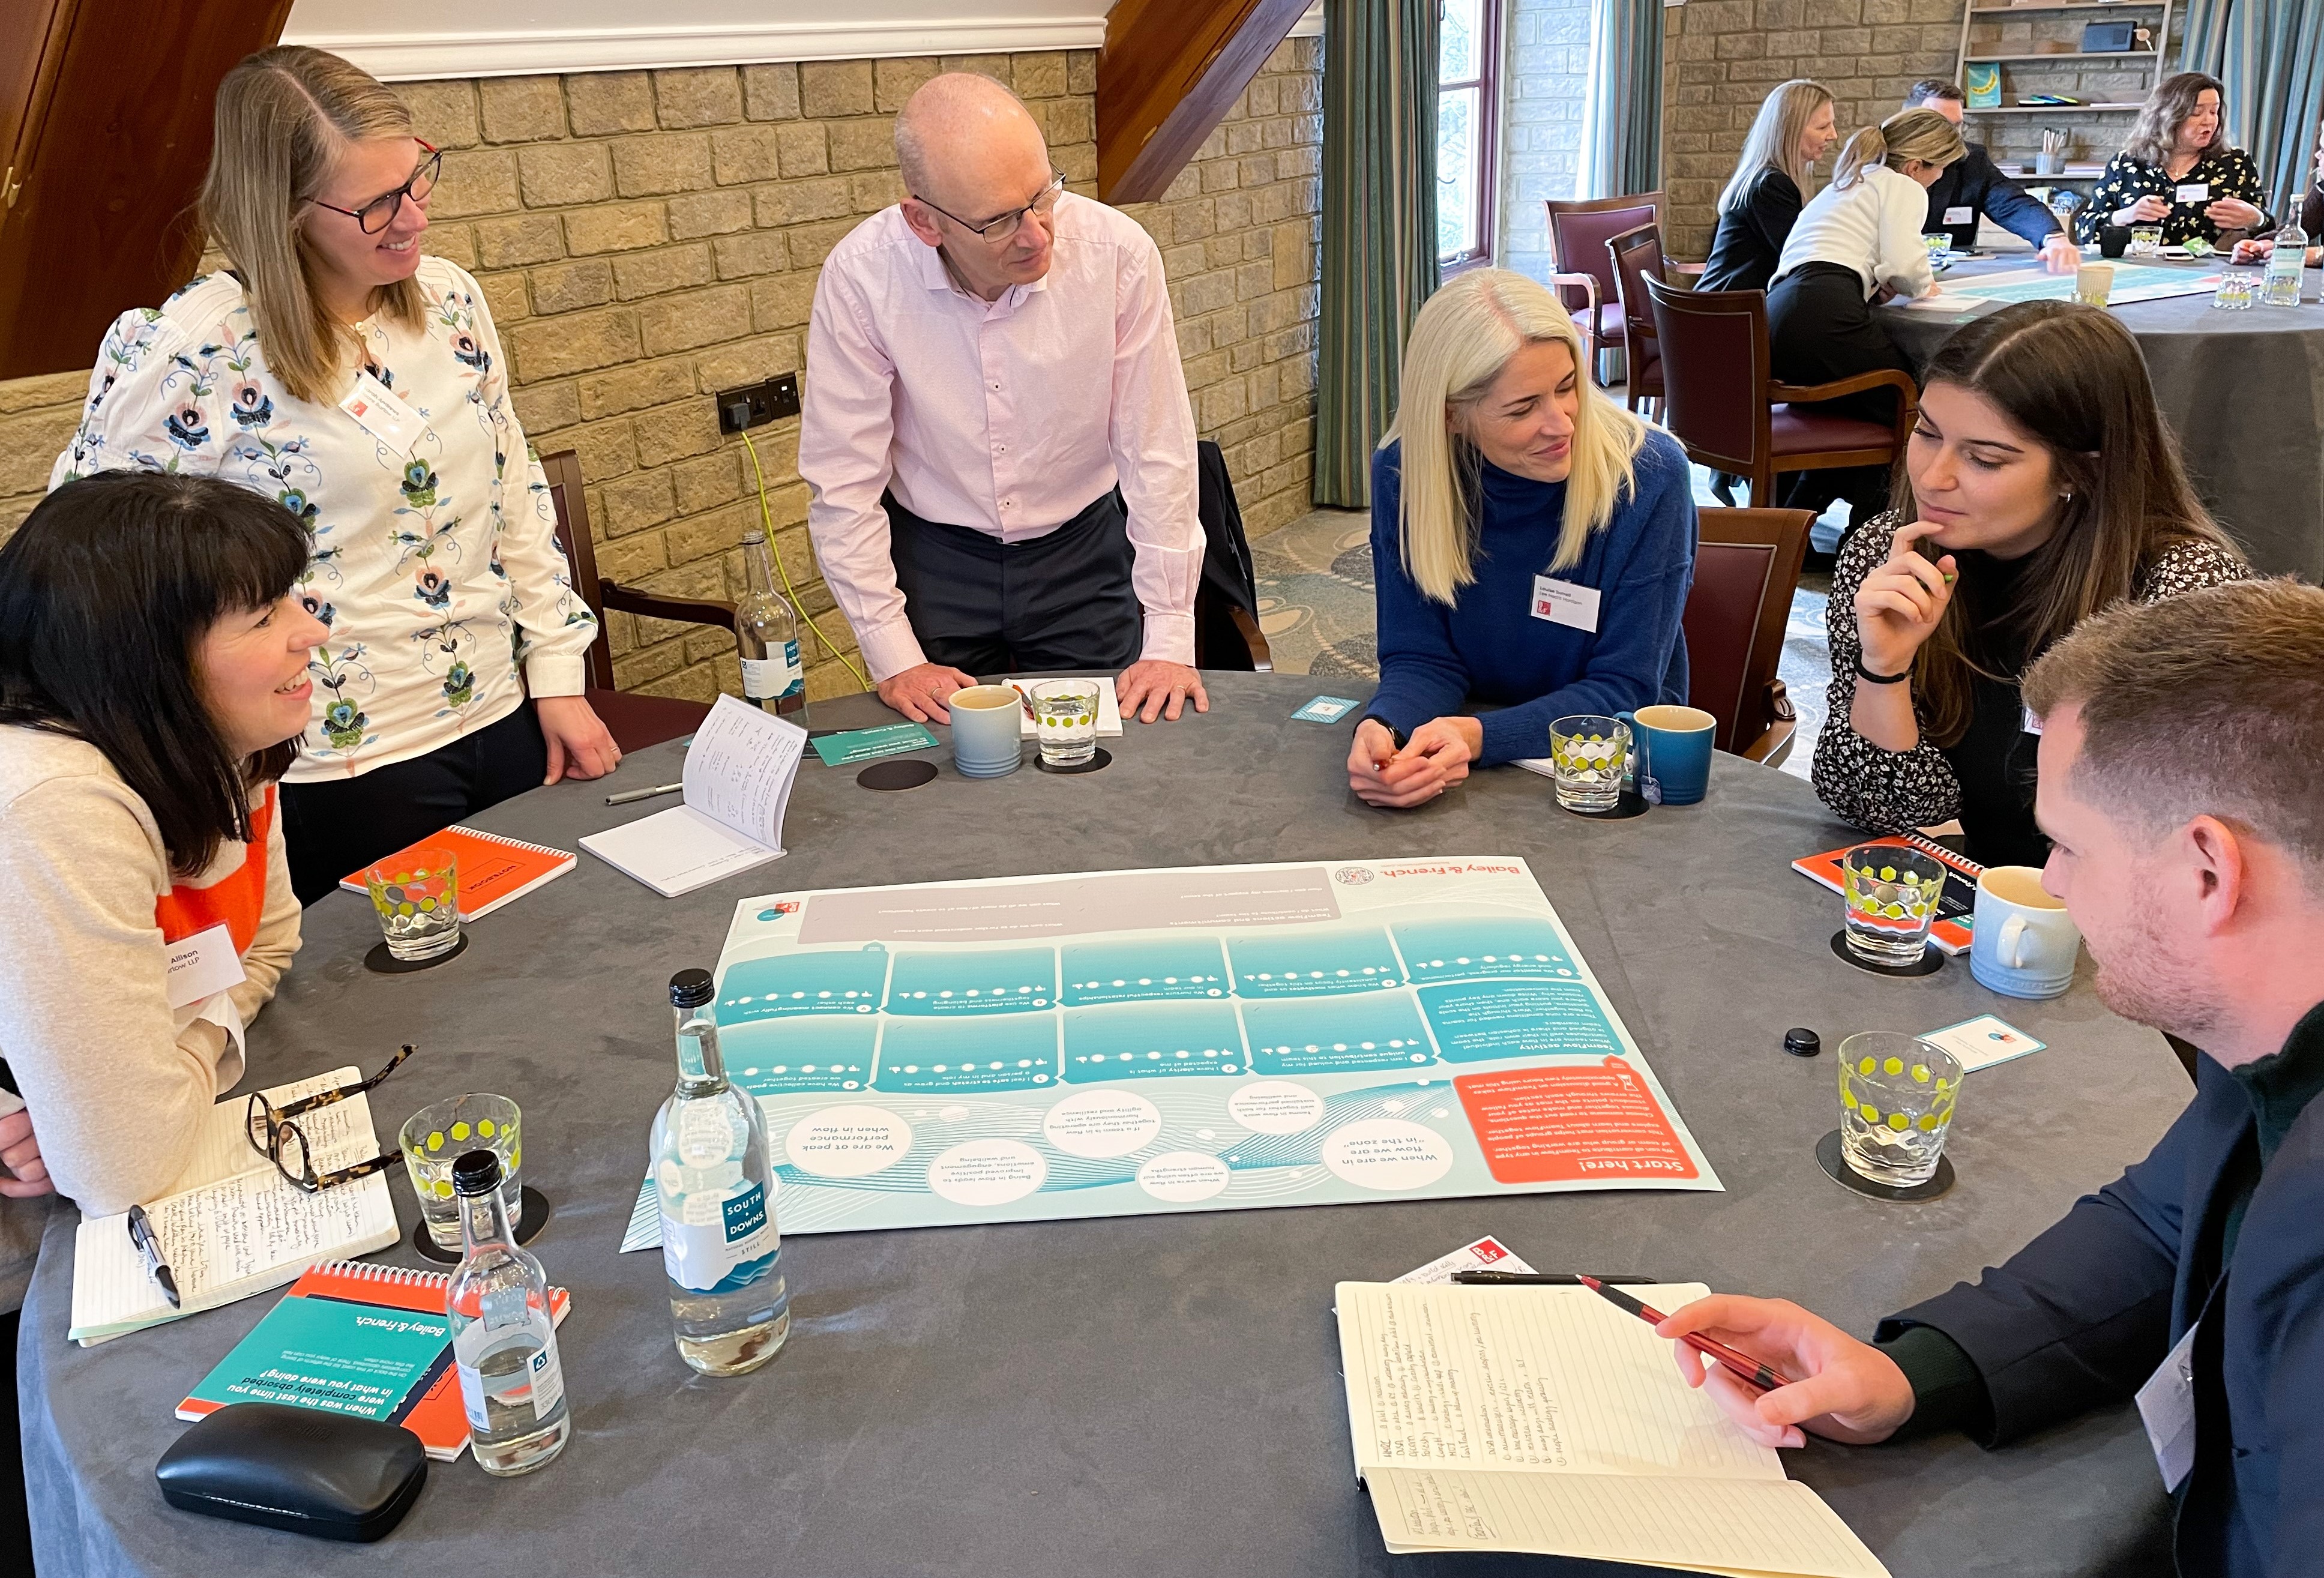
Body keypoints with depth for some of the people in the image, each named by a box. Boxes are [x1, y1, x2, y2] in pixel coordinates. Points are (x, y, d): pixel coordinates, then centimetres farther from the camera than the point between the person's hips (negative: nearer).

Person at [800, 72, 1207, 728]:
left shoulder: (1117, 253, -21)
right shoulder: (860, 275, -21)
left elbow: (1158, 455, -15)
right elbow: (844, 484, -15)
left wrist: (1170, 639, -15)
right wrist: (894, 658, -15)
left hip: (1082, 550, 1)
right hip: (933, 559, 0)